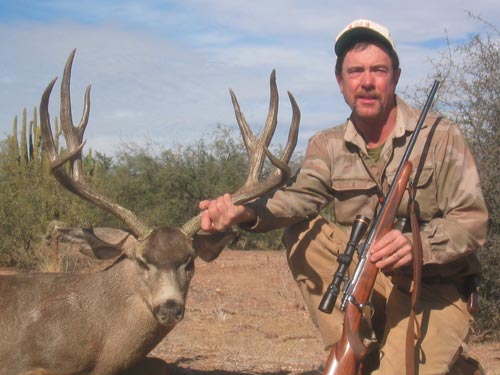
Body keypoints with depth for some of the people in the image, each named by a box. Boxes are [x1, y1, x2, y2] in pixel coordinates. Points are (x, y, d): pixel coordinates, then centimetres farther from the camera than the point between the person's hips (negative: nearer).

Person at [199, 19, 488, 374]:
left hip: (434, 289, -4)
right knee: (302, 236, -13)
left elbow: (473, 220, -15)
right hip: (367, 282, 5)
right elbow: (301, 195, -15)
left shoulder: (440, 136, -9)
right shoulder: (328, 146, 3)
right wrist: (245, 211, -37)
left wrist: (417, 244, -35)